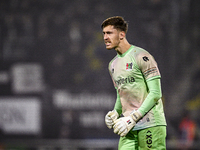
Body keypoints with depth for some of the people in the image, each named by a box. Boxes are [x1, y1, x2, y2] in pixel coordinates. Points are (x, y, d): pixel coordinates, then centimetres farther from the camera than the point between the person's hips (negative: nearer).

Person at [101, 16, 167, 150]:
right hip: (129, 129, 7)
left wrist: (132, 118, -16)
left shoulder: (141, 57, -8)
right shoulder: (113, 65, 18)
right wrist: (115, 113, 4)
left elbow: (155, 94, -12)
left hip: (150, 125, -7)